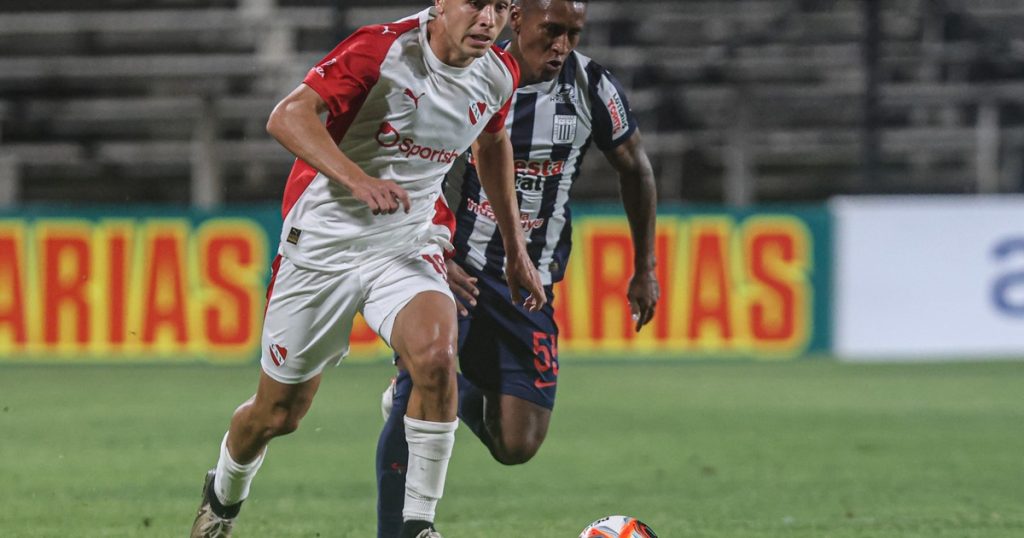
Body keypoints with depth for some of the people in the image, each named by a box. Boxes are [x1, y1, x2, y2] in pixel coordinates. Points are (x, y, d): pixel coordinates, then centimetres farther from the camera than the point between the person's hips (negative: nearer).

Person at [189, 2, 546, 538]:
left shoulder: (498, 75, -2)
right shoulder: (381, 49, -20)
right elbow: (287, 116, -28)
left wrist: (515, 248, 24)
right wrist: (357, 179, -43)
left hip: (409, 243, 3)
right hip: (324, 239, -3)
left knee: (436, 355, -30)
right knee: (277, 414, 9)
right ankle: (224, 493, 43)